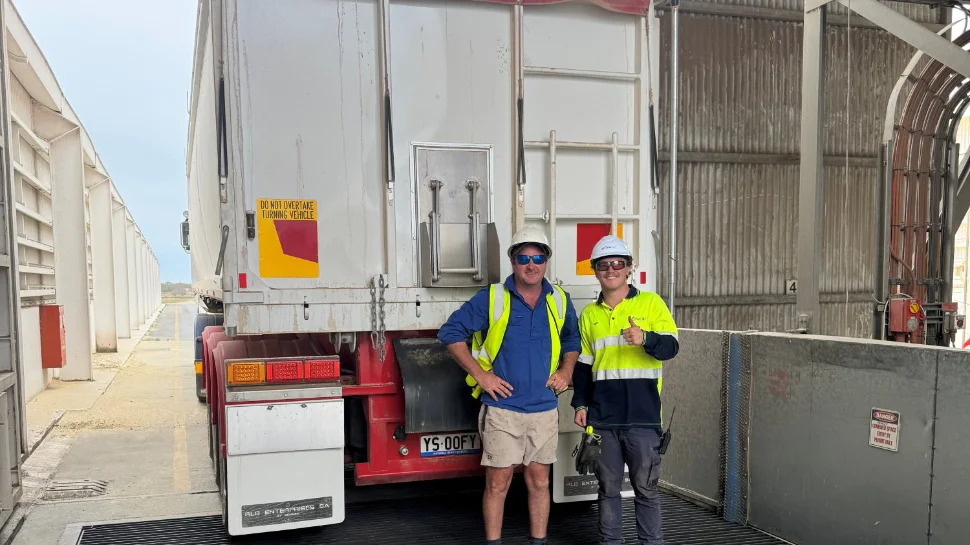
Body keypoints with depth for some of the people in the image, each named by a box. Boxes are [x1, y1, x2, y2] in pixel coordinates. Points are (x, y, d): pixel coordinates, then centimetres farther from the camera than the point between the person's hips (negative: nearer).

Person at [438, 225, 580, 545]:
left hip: (544, 409, 4)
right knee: (498, 482, 2)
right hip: (502, 408, -3)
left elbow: (573, 339, 23)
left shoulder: (559, 301, 7)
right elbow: (450, 333, -5)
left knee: (539, 481, 12)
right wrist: (480, 374, -10)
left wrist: (566, 371, 6)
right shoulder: (492, 298, -5)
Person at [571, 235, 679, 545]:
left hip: (642, 415, -3)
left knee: (645, 486, 5)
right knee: (608, 487, 11)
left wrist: (645, 339, -25)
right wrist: (580, 403, 8)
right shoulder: (589, 314, 12)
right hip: (602, 416, 3)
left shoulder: (650, 303, 1)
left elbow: (671, 347, -5)